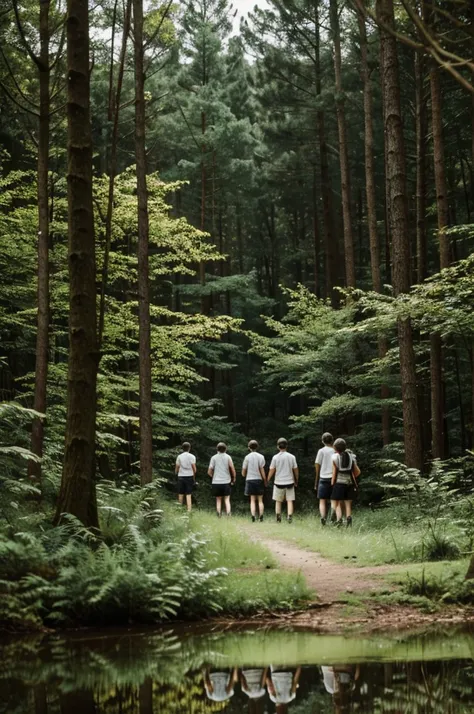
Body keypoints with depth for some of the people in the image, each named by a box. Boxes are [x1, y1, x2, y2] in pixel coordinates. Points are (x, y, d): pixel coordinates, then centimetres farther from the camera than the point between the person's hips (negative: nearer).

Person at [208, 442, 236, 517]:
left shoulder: (214, 458, 1)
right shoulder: (228, 457, -1)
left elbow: (209, 472, 0)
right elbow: (232, 469, -7)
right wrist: (233, 479, 7)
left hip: (216, 482, 1)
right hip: (226, 482, -1)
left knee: (218, 500, 8)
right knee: (227, 500, 2)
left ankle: (219, 517, 3)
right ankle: (228, 515, -13)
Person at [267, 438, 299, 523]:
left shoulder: (275, 457, -5)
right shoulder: (291, 457, -1)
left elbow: (272, 470, -3)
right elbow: (295, 470, 4)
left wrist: (268, 480, 11)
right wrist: (296, 481, 18)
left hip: (279, 482, -1)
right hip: (289, 482, 1)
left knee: (278, 501, 10)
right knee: (290, 501, 3)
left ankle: (278, 518, 10)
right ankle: (290, 516, -11)